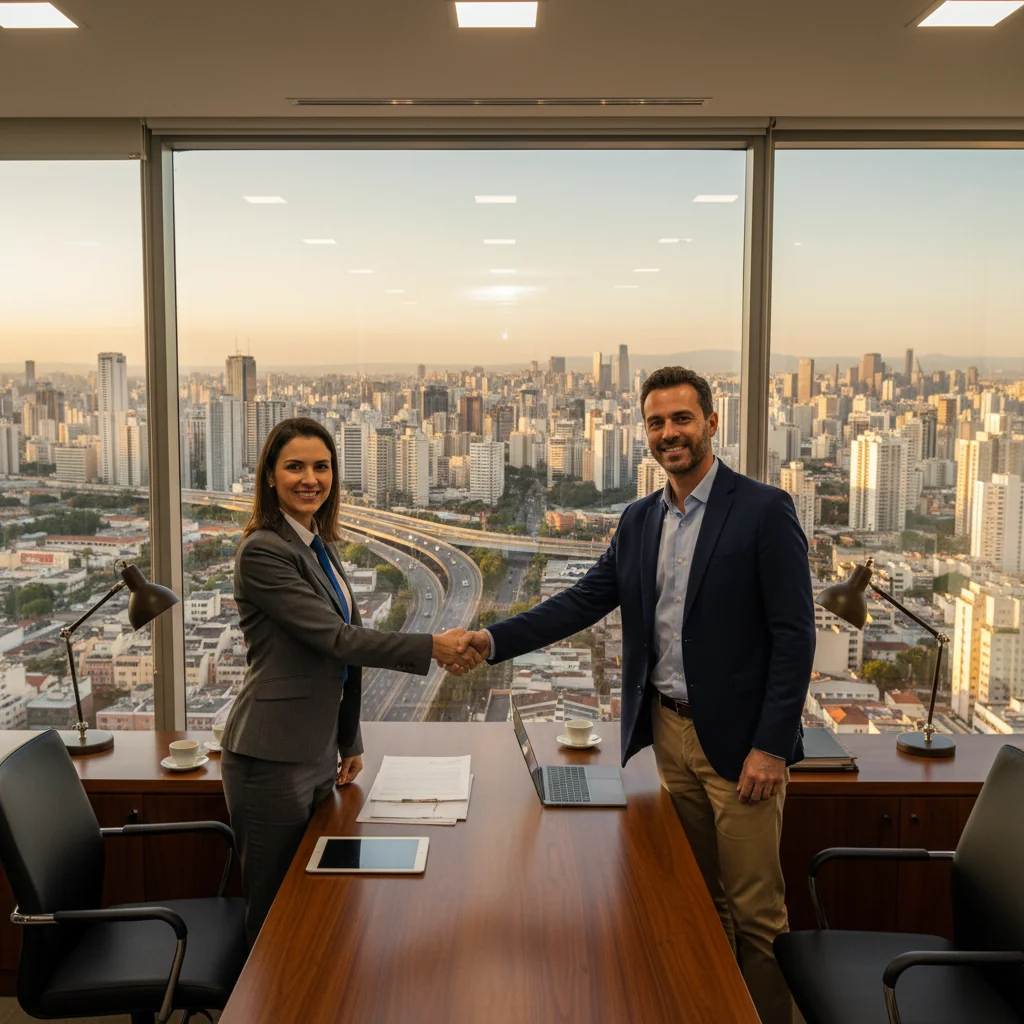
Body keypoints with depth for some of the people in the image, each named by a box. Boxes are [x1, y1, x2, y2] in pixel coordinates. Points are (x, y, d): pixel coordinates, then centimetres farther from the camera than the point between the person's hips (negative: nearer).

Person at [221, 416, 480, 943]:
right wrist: (431, 647, -21)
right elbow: (334, 638, -21)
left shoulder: (320, 545, 12)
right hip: (272, 758, -8)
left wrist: (350, 741, 19)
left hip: (318, 751, 8)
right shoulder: (263, 552, -16)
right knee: (274, 914, 4)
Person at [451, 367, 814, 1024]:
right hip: (670, 731, 6)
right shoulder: (640, 520, 8)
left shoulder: (765, 511, -10)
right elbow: (583, 602, 6)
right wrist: (493, 641, -6)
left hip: (739, 741, -6)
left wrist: (769, 746, -17)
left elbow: (795, 634, -13)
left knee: (756, 913, 4)